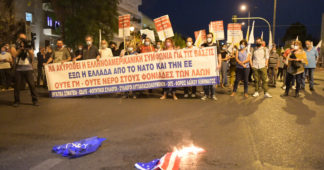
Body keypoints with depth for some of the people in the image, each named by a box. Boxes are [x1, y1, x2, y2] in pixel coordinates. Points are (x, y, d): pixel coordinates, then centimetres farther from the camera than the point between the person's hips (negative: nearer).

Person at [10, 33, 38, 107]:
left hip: (28, 68, 1)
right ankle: (17, 101, 11)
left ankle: (35, 100, 0)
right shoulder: (14, 47, 10)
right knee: (17, 85, 1)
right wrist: (21, 48, -15)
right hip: (18, 69, 0)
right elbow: (14, 55, -8)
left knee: (32, 84, -6)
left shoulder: (29, 47, 14)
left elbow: (32, 58, 2)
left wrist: (28, 50, -12)